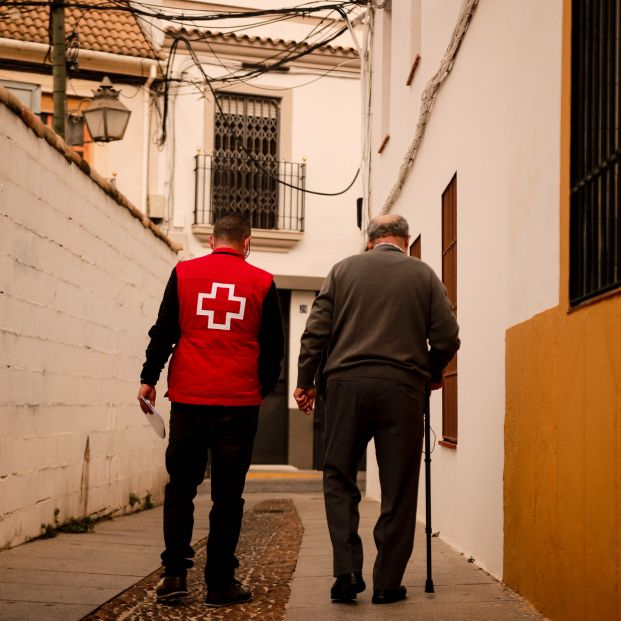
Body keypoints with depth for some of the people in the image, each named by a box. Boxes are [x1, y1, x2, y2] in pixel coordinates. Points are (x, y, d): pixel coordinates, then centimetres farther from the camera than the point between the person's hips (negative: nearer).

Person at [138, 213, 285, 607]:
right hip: (240, 401, -1)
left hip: (188, 397, 1)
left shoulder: (184, 273, 5)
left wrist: (149, 379, 13)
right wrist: (263, 388, 22)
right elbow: (274, 346, 9)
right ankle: (220, 583, 7)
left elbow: (163, 331, 5)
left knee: (180, 487, 11)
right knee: (228, 494, 5)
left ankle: (175, 574, 5)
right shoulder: (261, 282, 4)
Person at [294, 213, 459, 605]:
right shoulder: (423, 274, 8)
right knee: (398, 489, 7)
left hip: (347, 384, 1)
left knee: (339, 480, 11)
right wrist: (433, 375, 20)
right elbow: (447, 337, 4)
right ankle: (388, 583, 10)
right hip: (401, 387, 0)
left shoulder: (344, 269, 9)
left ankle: (347, 571, 0)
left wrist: (305, 381, 11)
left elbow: (316, 331, 4)